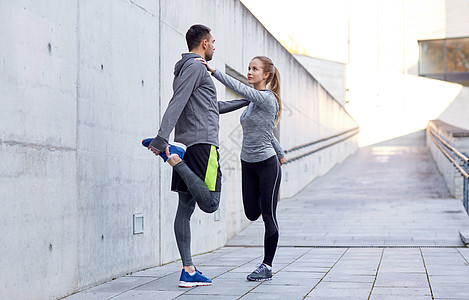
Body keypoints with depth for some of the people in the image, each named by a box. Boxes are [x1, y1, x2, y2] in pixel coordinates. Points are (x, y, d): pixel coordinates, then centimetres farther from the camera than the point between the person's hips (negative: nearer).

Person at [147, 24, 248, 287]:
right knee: (209, 203, -15)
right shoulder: (195, 67, -3)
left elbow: (214, 106, 38)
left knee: (186, 208, 5)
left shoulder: (190, 69, 27)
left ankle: (189, 271, 6)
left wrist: (246, 101, 46)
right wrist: (162, 138, -28)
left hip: (187, 145, 10)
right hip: (202, 144, -10)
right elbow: (176, 104, -17)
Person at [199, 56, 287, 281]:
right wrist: (280, 153, 32)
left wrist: (213, 70, -31)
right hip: (248, 164, 8)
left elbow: (239, 88, -27)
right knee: (252, 214, 8)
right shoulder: (253, 101, 12)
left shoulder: (268, 99, -14)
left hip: (267, 164, -8)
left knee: (268, 216, 0)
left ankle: (267, 266, 7)